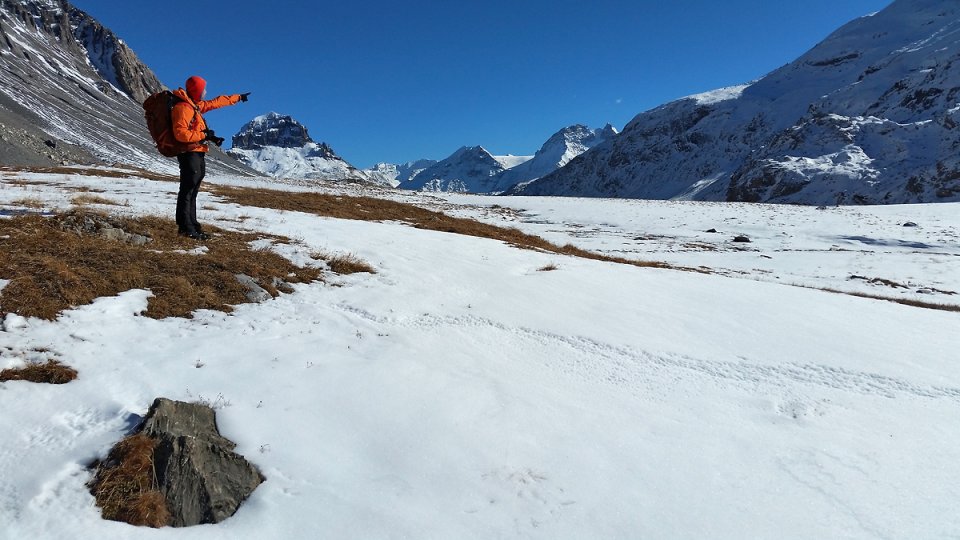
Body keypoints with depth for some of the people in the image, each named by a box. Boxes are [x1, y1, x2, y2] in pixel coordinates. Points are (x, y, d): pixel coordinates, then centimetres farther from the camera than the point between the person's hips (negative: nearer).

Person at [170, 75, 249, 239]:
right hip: (189, 153, -10)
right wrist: (204, 135, -16)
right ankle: (185, 227, -6)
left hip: (197, 153, 10)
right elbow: (180, 134, -21)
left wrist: (238, 97, 36)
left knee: (192, 191, 12)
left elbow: (215, 102, 30)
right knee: (187, 190, -9)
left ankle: (191, 225, 18)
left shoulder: (195, 105, 16)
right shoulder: (183, 107, -13)